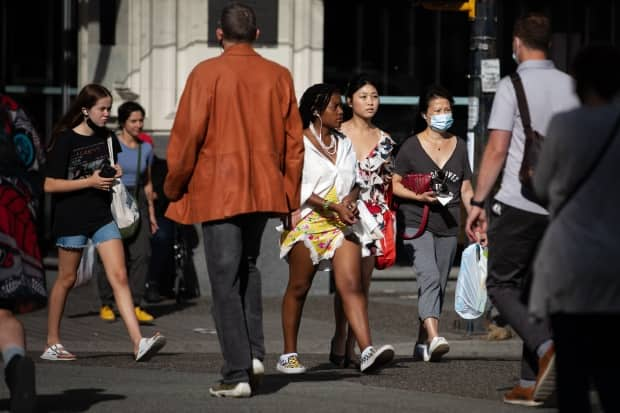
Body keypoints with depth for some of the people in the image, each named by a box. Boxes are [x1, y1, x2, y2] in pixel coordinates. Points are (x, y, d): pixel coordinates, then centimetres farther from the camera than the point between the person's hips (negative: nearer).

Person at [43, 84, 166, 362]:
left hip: (101, 215, 5)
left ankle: (138, 342, -17)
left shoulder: (107, 138, 6)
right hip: (71, 217, -5)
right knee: (66, 279, 7)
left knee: (119, 276, -8)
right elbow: (49, 185, -13)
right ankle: (52, 344, 21)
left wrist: (115, 173, 2)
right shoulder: (65, 140, -11)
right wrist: (90, 181, -19)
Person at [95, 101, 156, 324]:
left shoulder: (146, 148, 11)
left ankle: (135, 305, -7)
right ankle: (106, 305, 8)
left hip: (137, 202, 4)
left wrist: (151, 212, 16)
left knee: (141, 253, -9)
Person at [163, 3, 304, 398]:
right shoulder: (279, 76, 5)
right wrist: (290, 194, 16)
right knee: (248, 267, 22)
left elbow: (187, 134, -9)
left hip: (217, 191, -4)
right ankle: (254, 353, 10)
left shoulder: (206, 74, -8)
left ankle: (238, 374, -3)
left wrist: (174, 186, 5)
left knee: (226, 282, 0)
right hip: (264, 190, 4)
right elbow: (294, 140, 7)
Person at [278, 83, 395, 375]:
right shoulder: (299, 143, -3)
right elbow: (298, 188, -10)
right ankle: (289, 355, 12)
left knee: (352, 286, -10)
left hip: (342, 223, 5)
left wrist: (350, 200, -2)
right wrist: (334, 207, -17)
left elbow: (354, 183, 21)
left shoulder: (344, 144, 17)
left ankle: (367, 351, -23)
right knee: (298, 287, 3)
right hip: (307, 221, -4)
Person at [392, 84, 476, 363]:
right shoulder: (412, 147, 0)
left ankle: (422, 344, 17)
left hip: (448, 225, 5)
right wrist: (418, 196, -14)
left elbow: (466, 189, 17)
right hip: (417, 223, -5)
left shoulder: (459, 147, 13)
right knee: (429, 278, -22)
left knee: (438, 286, 7)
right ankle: (434, 337, -33)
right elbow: (394, 183, 2)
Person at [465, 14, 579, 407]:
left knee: (502, 285, 5)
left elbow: (497, 150, -10)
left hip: (518, 204, -5)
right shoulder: (571, 87, 7)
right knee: (537, 290, 12)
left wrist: (478, 202, -4)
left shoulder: (512, 86, -7)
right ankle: (530, 383, 8)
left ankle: (547, 348, -19)